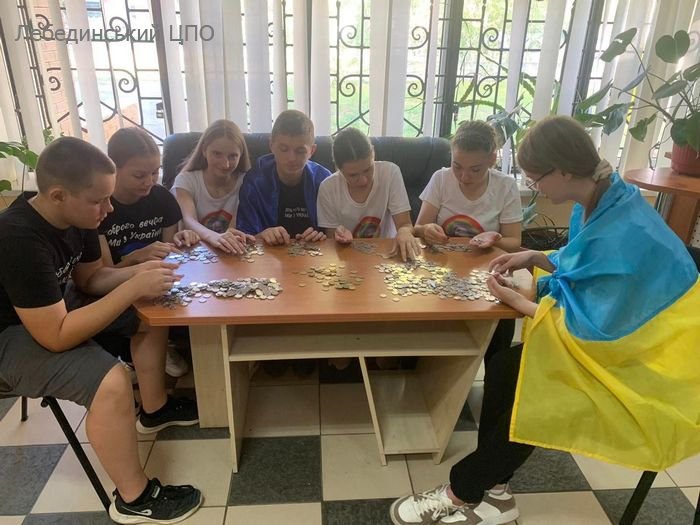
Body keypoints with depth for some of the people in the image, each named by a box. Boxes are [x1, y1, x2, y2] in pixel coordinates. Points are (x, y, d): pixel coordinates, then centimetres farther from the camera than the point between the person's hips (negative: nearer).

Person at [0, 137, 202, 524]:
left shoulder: (74, 215, -8)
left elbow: (90, 278, 5)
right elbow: (57, 336, -33)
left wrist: (139, 272, -14)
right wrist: (134, 288, -33)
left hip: (48, 313, 9)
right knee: (111, 382, -29)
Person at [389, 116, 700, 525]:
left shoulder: (625, 233, -30)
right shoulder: (599, 204, -2)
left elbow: (595, 328, -26)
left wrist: (519, 302, -16)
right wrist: (535, 258, -1)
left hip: (643, 359, -8)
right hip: (616, 331, 8)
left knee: (529, 401, -15)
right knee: (505, 368, -6)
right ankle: (492, 489, 6)